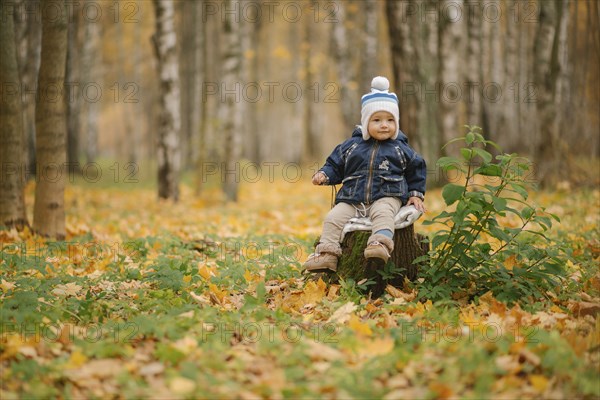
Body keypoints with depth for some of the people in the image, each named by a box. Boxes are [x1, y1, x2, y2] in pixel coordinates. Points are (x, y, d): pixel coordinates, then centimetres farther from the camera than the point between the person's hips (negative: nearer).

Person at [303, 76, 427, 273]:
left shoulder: (400, 148, 8)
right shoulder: (351, 146, 11)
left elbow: (416, 169, 19)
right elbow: (335, 165, 17)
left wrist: (416, 194, 12)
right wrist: (323, 175, -3)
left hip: (386, 198, -3)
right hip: (352, 200, 3)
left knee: (382, 213, -36)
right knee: (333, 218, -16)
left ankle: (380, 244, -53)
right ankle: (326, 254, -17)